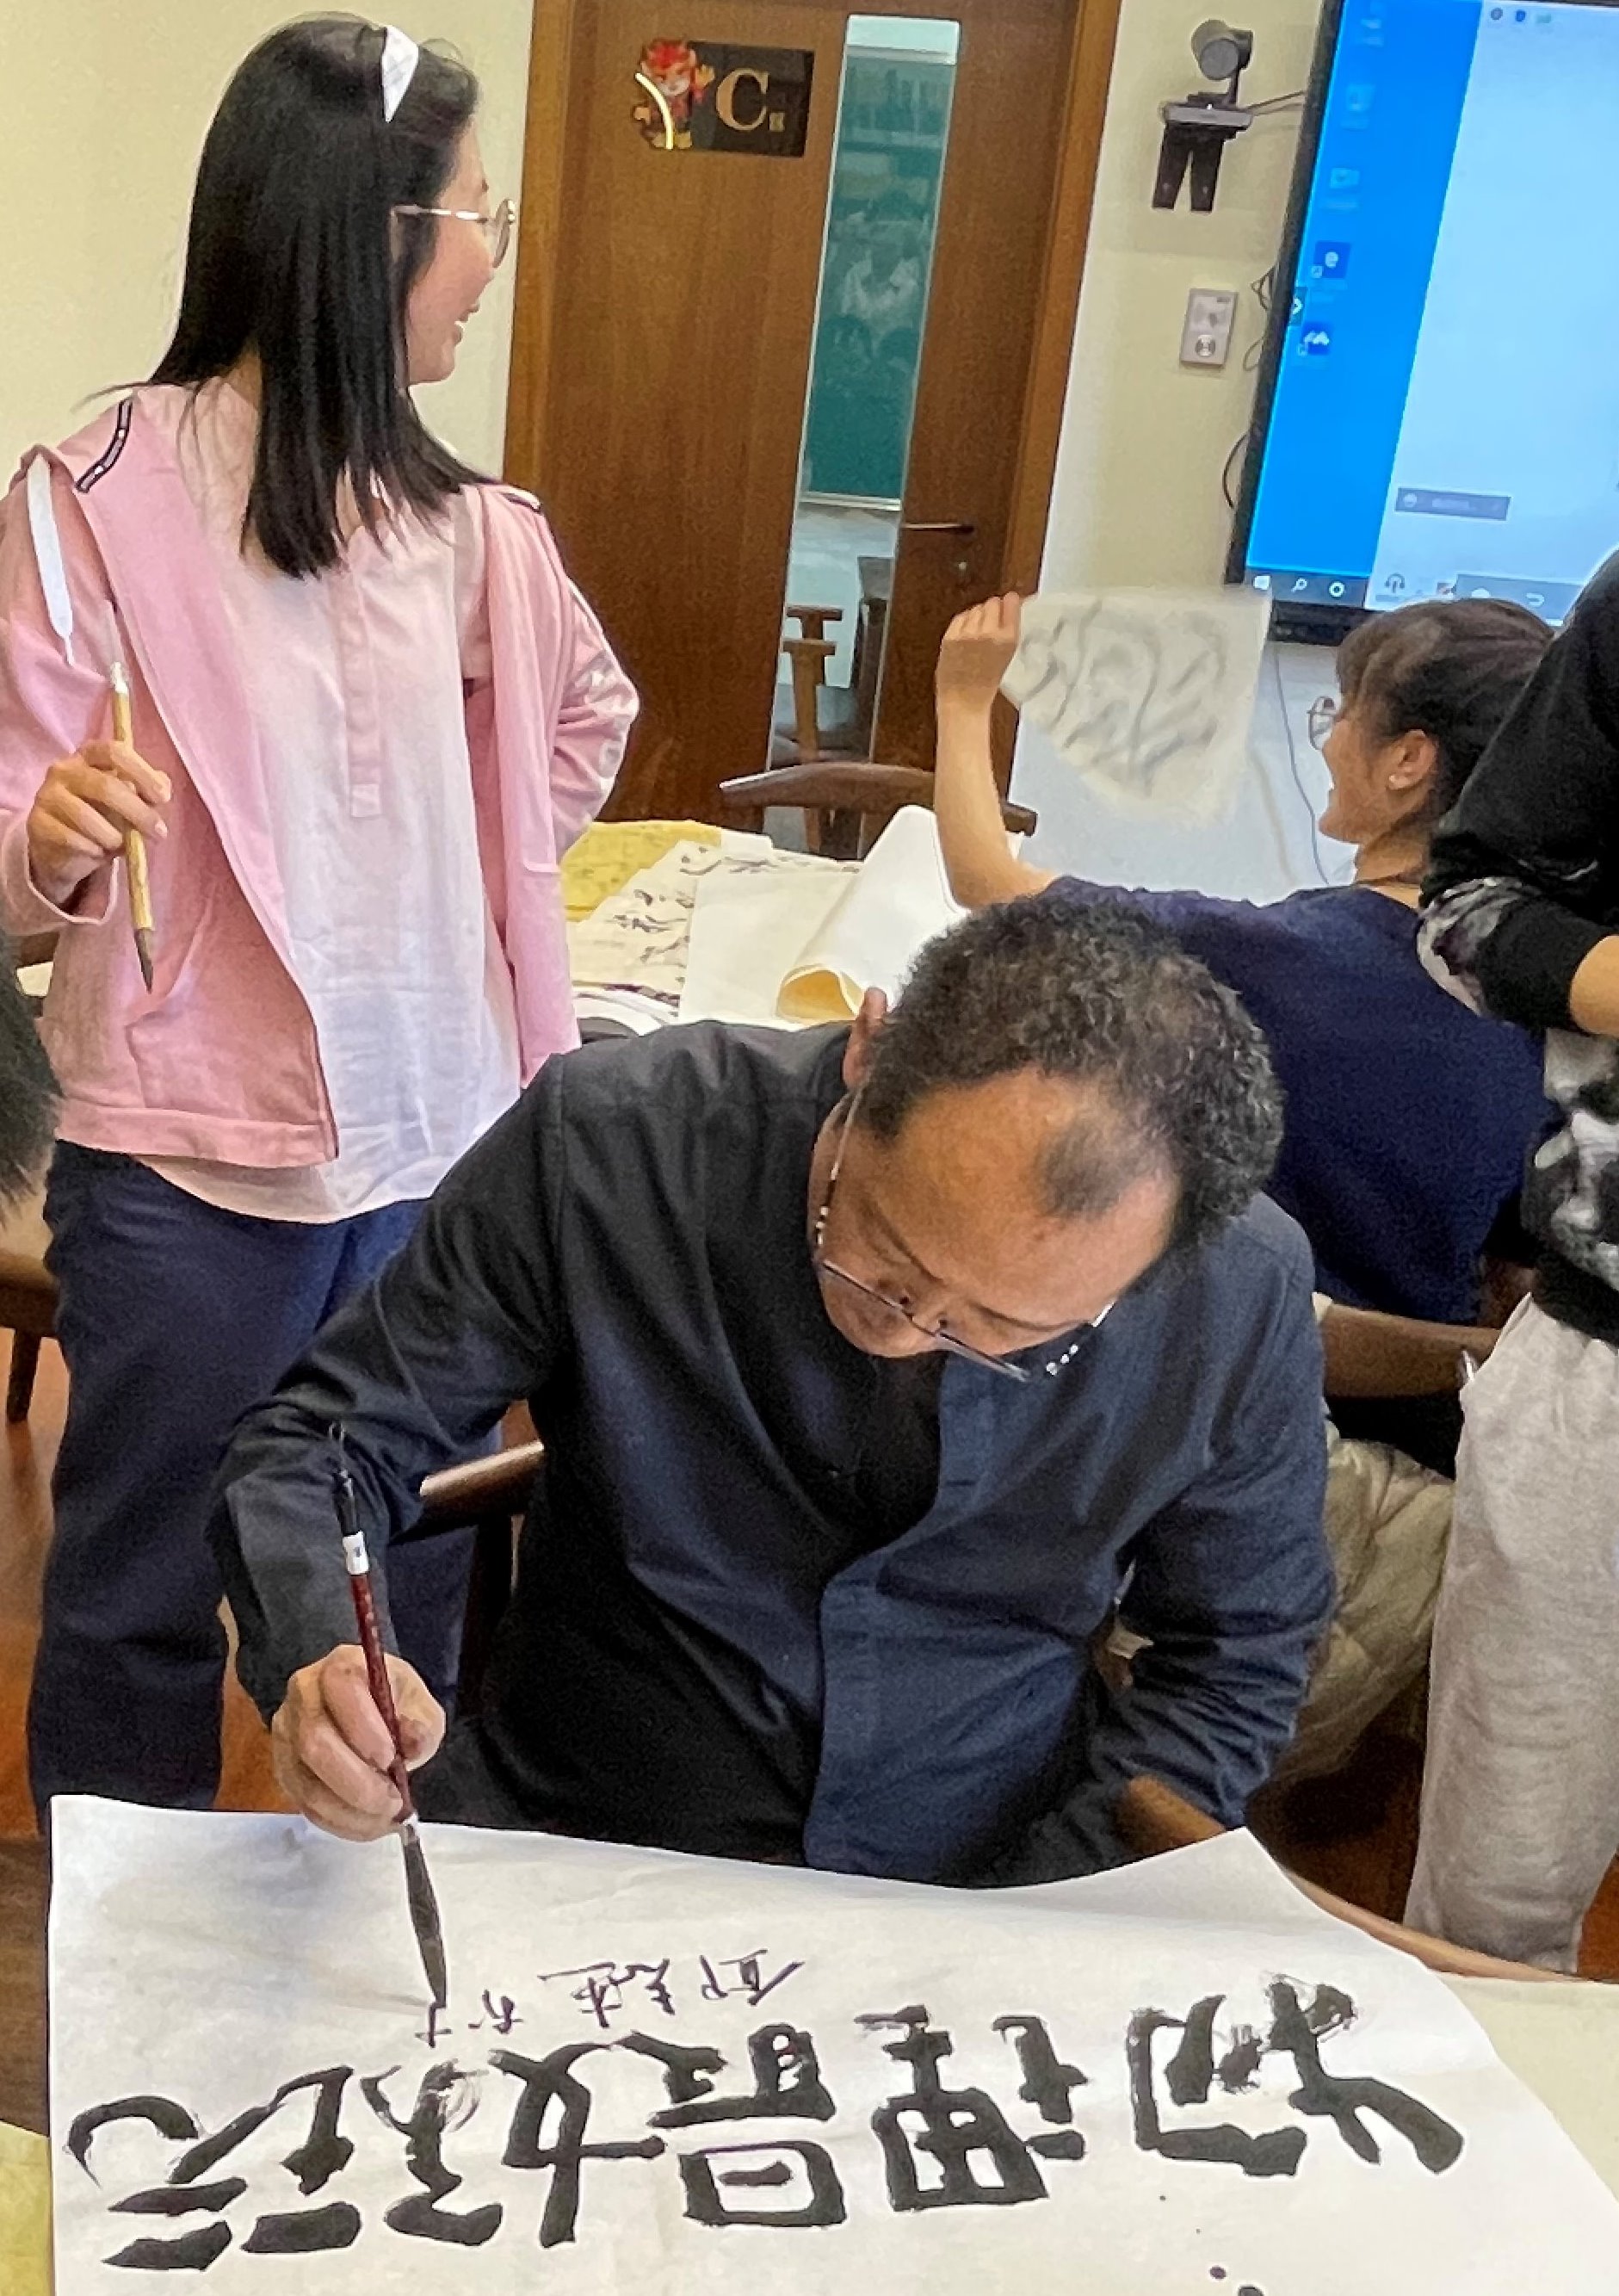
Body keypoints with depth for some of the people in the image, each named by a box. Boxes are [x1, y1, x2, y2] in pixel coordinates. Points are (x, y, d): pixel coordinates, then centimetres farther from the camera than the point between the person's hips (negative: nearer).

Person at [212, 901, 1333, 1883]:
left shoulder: (1240, 1298, -14)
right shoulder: (609, 1138, -17)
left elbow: (1236, 1656, 1)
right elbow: (323, 1441, -6)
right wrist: (317, 1655, -26)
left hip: (985, 1894, 1)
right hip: (562, 1849, 0)